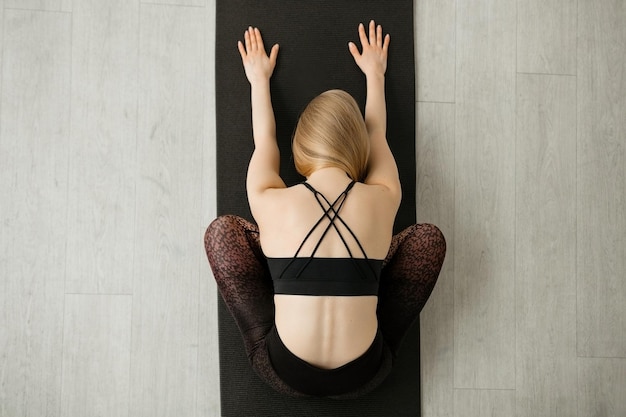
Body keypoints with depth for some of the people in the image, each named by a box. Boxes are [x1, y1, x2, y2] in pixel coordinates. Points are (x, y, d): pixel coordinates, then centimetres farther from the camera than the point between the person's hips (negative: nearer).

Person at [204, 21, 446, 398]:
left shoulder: (271, 204, -9)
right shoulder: (383, 200, -6)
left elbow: (264, 143, 14)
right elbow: (377, 136, 16)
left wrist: (259, 79, 31)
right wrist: (375, 74, 33)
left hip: (284, 374, 0)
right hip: (363, 377, 1)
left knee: (222, 232, 9)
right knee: (429, 238, 11)